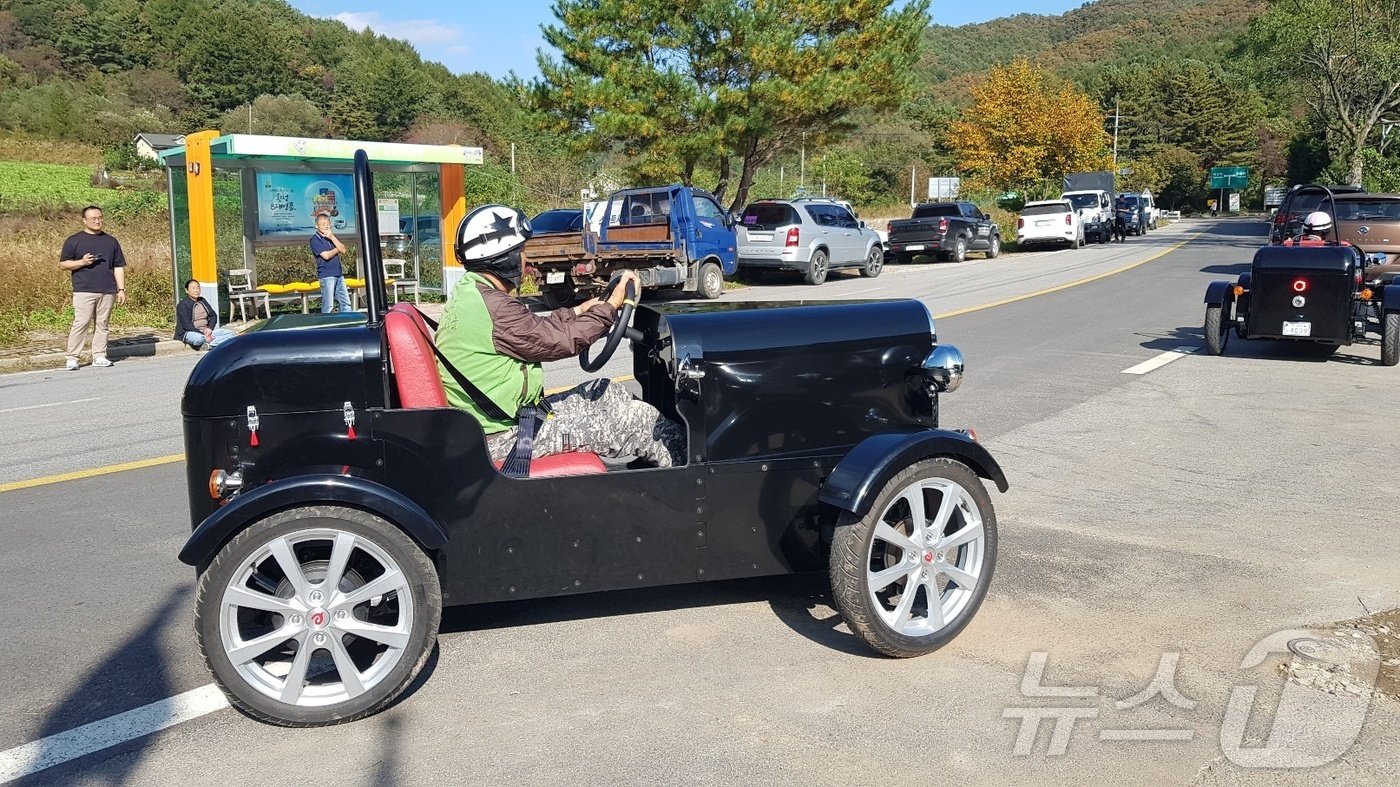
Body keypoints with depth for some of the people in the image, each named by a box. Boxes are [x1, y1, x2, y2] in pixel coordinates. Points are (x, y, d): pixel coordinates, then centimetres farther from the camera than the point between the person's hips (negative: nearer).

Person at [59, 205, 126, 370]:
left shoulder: (111, 241, 16)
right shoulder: (74, 240, 6)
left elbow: (119, 267, 16)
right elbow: (63, 264, 5)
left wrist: (121, 289, 9)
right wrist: (82, 262, -12)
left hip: (107, 291, 3)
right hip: (84, 290, -3)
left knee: (102, 324, 5)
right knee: (81, 323, -9)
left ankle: (99, 356, 11)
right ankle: (71, 358, -5)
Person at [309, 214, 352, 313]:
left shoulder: (332, 237, 16)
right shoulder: (315, 239, -5)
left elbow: (343, 250, 2)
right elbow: (326, 255, -15)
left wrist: (332, 237, -8)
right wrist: (337, 249, 1)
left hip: (339, 274, 7)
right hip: (326, 276, -7)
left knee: (346, 303, 7)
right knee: (328, 305, -5)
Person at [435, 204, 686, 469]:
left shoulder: (466, 295, 7)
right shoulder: (493, 307, -24)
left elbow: (535, 328, 16)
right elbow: (562, 341, -17)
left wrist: (579, 310, 20)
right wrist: (611, 306, -7)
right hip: (505, 439, -10)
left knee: (608, 393, 16)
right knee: (641, 419, -5)